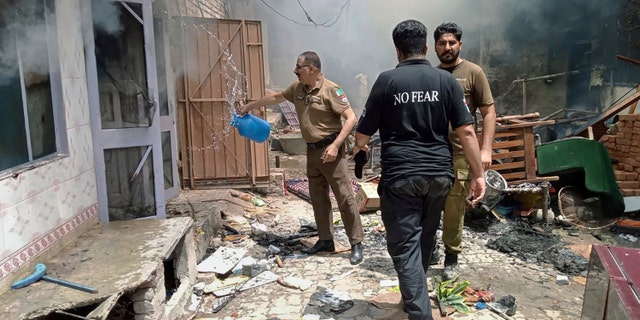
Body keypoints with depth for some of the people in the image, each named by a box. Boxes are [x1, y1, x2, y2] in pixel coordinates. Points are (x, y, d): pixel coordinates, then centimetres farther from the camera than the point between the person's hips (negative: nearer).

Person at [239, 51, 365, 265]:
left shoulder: (330, 90, -15)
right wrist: (250, 106, 31)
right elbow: (275, 97, 25)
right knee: (318, 198, 12)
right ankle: (325, 240, 24)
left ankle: (356, 243, 4)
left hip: (330, 150, -8)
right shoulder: (297, 88, 8)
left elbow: (351, 119, -17)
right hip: (312, 151, 8)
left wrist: (335, 145, -24)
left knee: (344, 197, -5)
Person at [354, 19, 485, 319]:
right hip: (439, 174, 4)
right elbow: (466, 131, -2)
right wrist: (478, 174, 5)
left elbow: (363, 136, -1)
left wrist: (357, 148, 22)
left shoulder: (387, 80, -4)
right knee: (424, 241, 22)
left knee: (405, 246, 2)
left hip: (400, 176, -4)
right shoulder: (446, 80, 3)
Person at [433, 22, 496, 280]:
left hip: (459, 153, -4)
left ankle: (451, 258, 21)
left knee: (454, 210, 3)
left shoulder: (473, 72, -1)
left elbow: (489, 112, -2)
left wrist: (486, 149, -11)